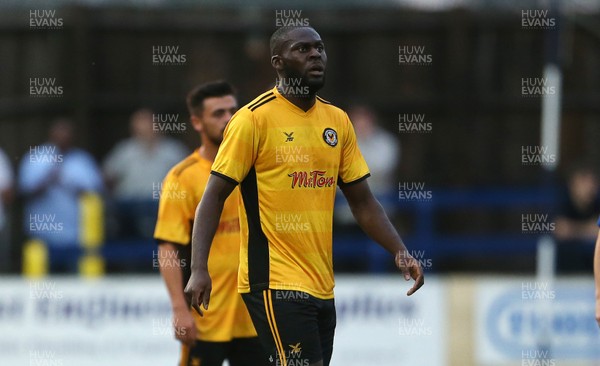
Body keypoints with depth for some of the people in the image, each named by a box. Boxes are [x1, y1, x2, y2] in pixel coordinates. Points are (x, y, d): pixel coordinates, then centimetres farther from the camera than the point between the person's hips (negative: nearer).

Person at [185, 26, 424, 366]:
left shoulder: (338, 121, 11)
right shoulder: (254, 118, -7)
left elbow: (363, 201, 17)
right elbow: (213, 198, -7)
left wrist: (401, 252, 3)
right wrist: (199, 269, -18)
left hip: (322, 285, 7)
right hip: (276, 283, -7)